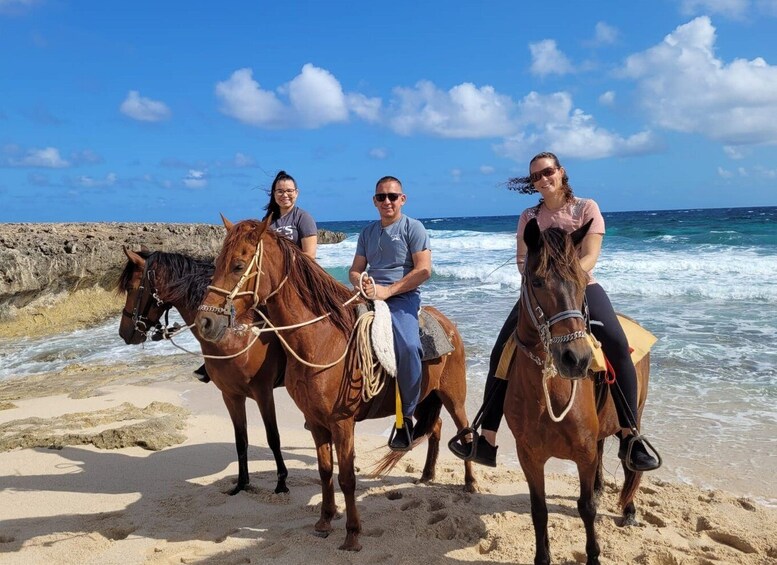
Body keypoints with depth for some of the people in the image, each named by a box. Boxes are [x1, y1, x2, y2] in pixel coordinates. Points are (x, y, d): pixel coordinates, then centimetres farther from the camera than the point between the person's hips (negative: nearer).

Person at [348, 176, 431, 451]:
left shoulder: (413, 228, 2)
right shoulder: (367, 232, 19)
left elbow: (424, 270, -9)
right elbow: (355, 270, 18)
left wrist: (388, 290, -15)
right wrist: (361, 282, -7)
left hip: (402, 297, -6)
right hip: (369, 295, 6)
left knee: (407, 346, -31)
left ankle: (406, 418, -17)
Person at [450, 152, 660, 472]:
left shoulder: (586, 208, 1)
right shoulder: (529, 217, 10)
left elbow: (590, 257, -10)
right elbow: (522, 260, 6)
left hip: (580, 287, -3)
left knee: (618, 346, -27)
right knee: (502, 353, -9)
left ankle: (629, 439, -17)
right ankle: (486, 441, -2)